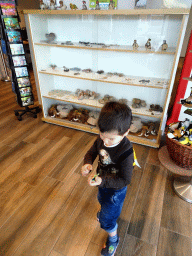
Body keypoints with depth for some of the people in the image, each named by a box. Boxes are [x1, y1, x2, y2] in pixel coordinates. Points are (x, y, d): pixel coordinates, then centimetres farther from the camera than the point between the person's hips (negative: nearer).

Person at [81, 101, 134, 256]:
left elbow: (124, 180, -32)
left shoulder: (126, 152, -39)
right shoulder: (101, 139, -22)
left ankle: (113, 240, 45)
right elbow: (92, 152, -4)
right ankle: (106, 212, 72)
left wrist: (102, 181, -42)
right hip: (103, 183, 7)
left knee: (107, 219, 12)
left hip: (115, 190, -6)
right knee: (102, 201, 37)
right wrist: (87, 163, -25)